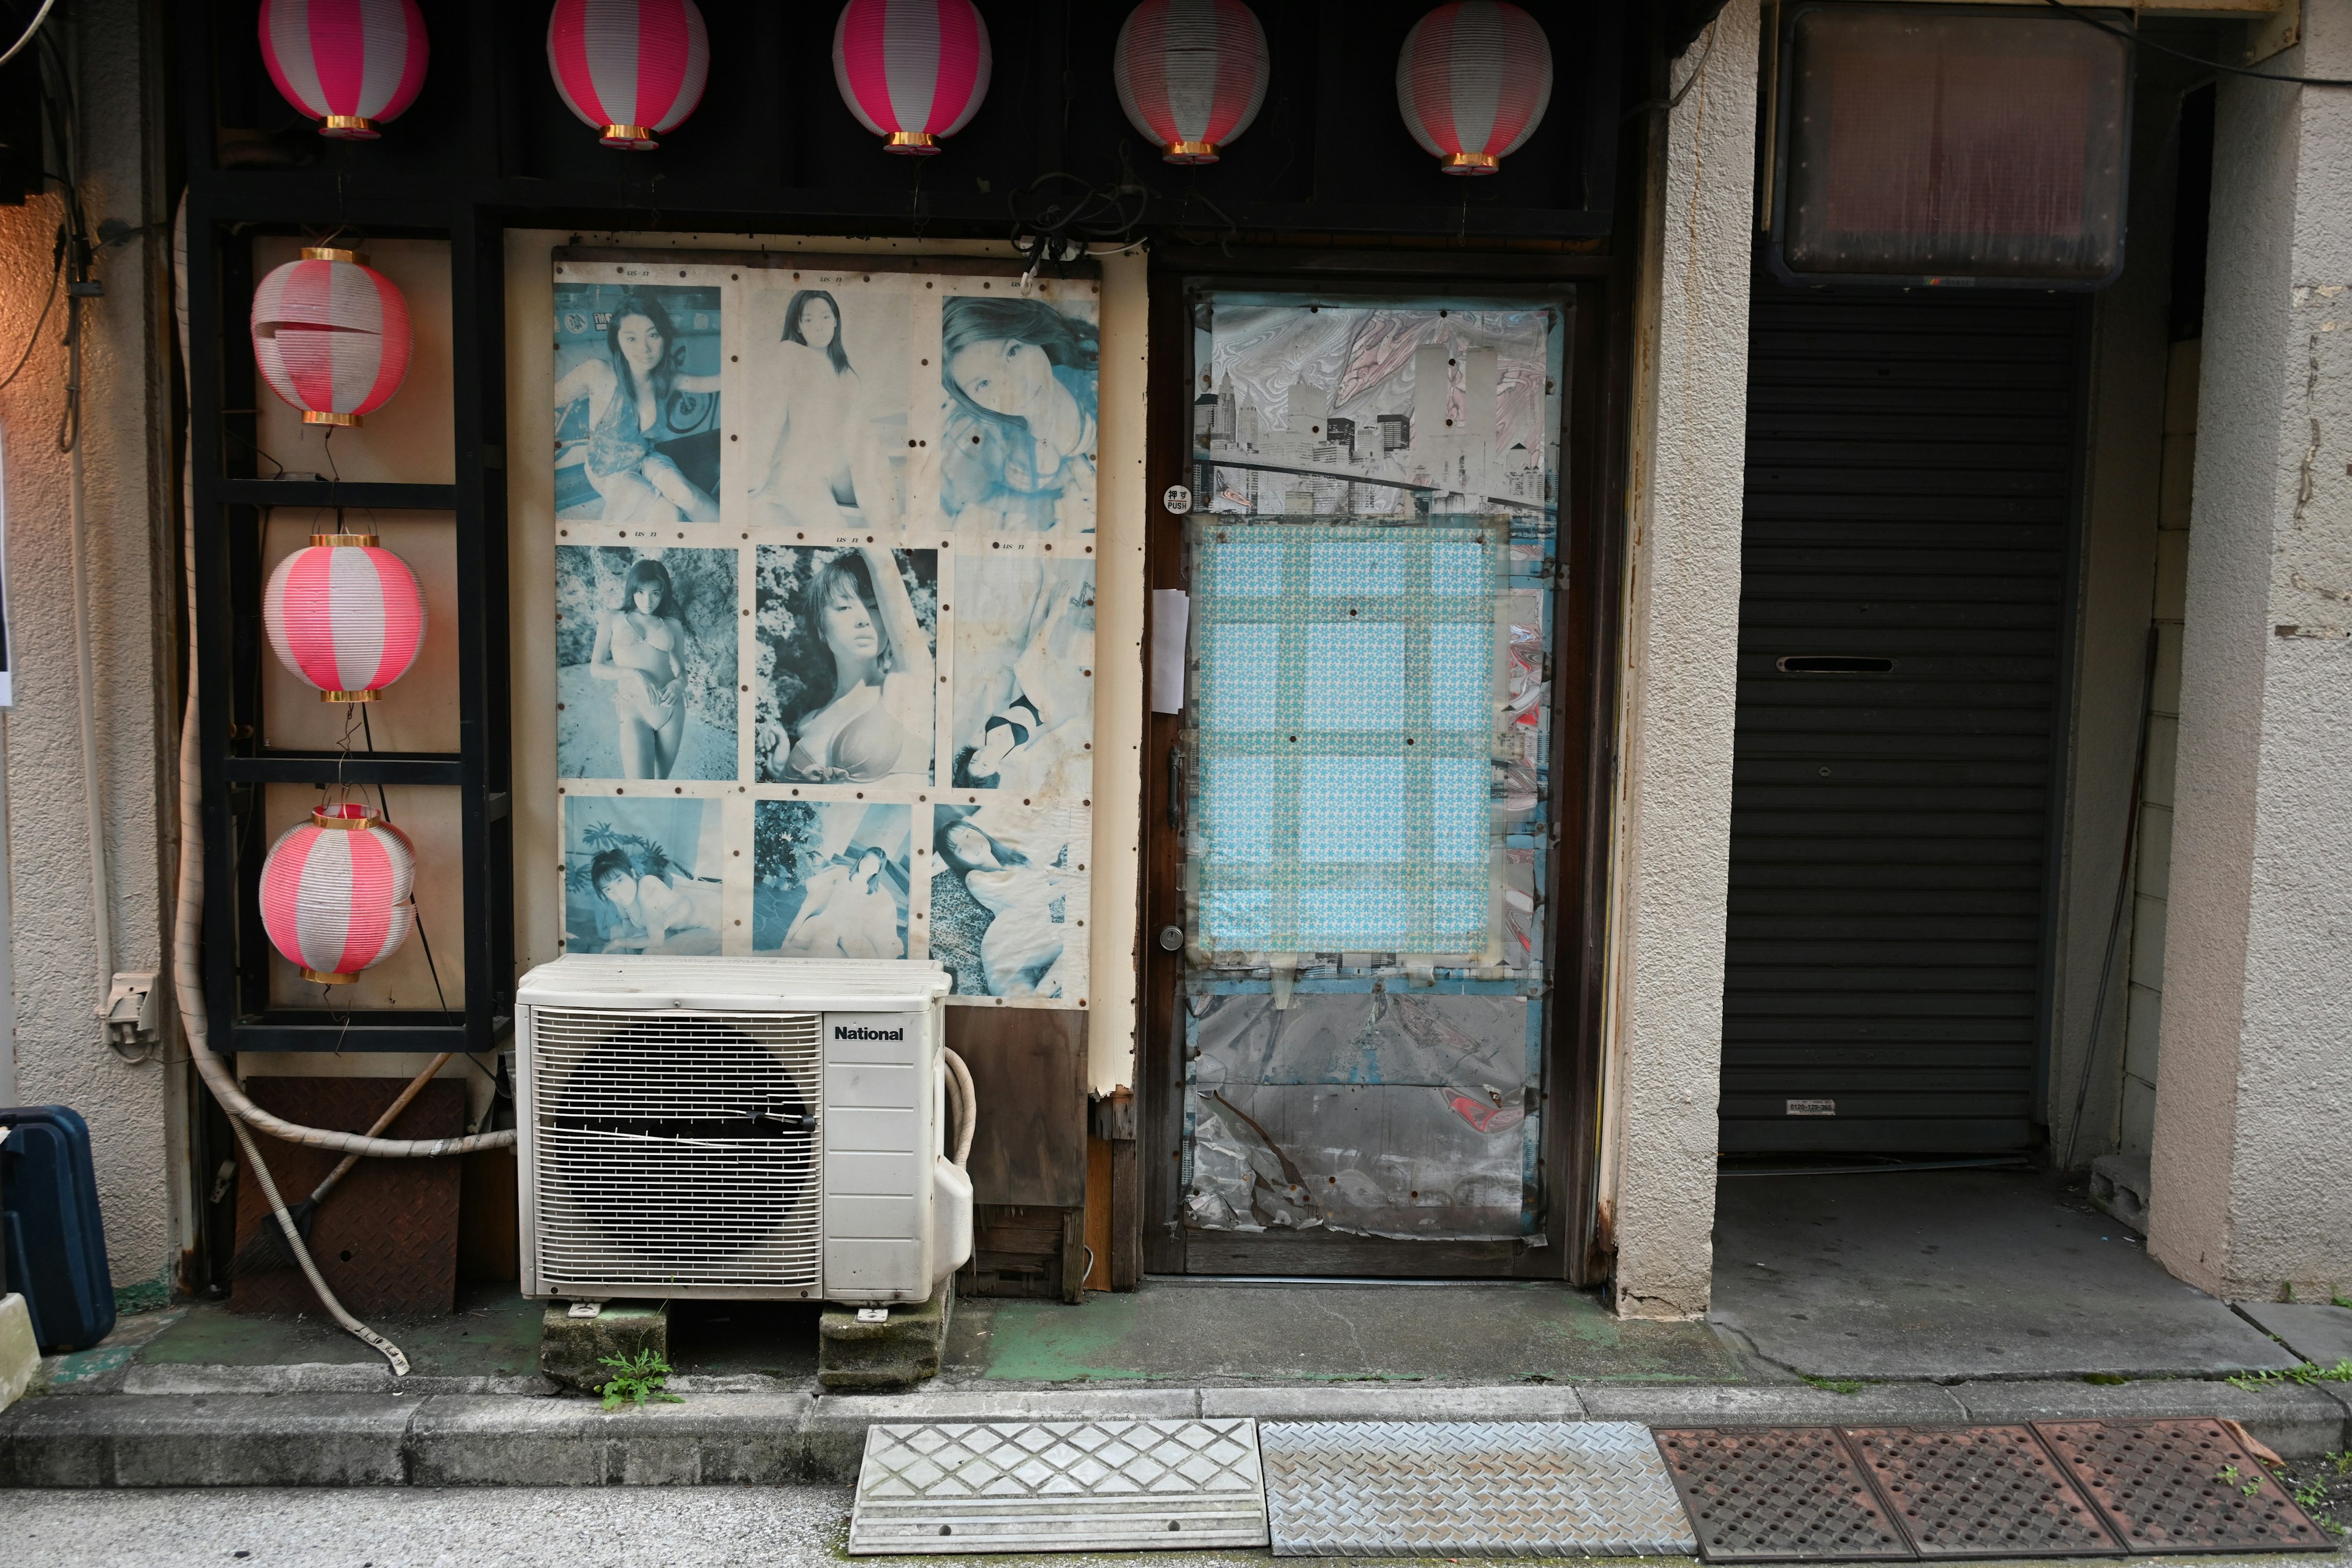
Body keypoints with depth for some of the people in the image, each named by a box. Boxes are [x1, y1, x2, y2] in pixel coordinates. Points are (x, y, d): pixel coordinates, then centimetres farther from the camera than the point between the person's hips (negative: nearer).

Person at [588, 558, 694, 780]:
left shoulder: (673, 625, 12)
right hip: (633, 708, -3)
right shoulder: (613, 619, 8)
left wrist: (679, 684, -11)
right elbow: (596, 668, 3)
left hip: (671, 708, 3)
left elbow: (681, 671, 14)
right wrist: (633, 674, -13)